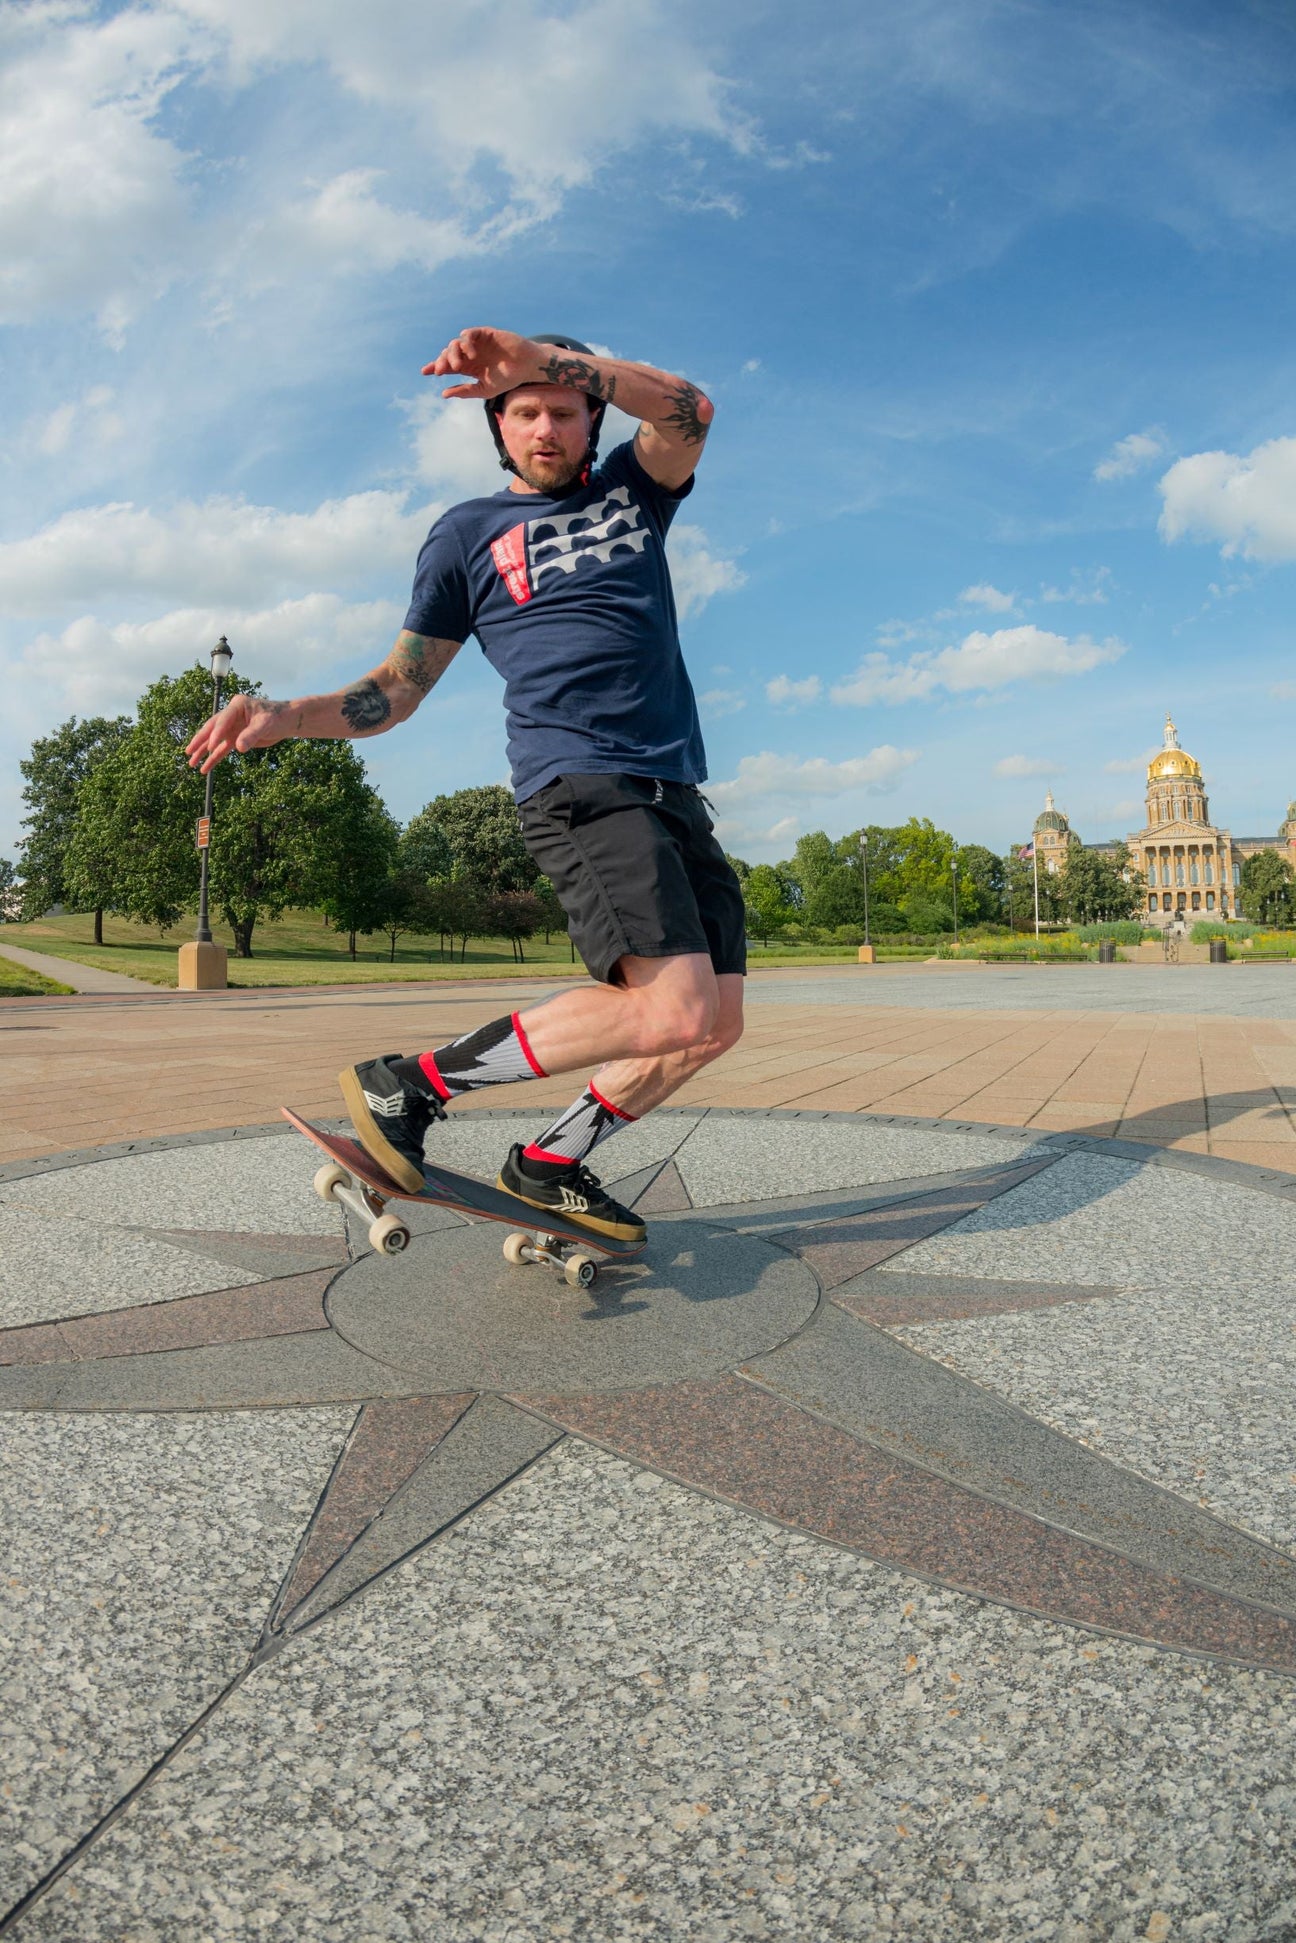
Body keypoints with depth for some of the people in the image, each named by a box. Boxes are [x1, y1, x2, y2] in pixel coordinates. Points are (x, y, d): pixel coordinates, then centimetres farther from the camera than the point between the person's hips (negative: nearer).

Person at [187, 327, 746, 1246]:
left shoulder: (633, 489, 20)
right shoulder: (468, 533, 12)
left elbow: (689, 412, -3)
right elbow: (398, 689, 11)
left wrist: (547, 355, -14)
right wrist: (286, 716, -7)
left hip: (676, 789, 6)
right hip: (581, 784, -5)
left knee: (717, 1026, 0)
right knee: (672, 1012, -24)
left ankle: (550, 1161, 15)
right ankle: (407, 1085, -13)